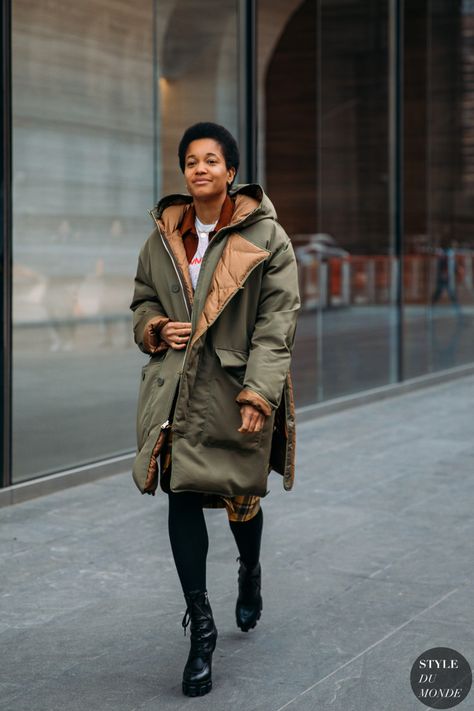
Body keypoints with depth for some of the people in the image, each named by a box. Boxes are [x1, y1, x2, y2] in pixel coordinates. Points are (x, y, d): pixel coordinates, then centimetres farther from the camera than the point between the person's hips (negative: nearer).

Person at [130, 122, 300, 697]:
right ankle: (201, 629, 5)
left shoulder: (265, 236, -5)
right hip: (175, 387, 3)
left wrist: (259, 393, -18)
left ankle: (250, 572, 47)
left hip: (235, 389, -2)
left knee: (240, 498, 13)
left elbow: (277, 320, -10)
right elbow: (142, 300, 20)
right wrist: (156, 327, -4)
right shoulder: (163, 237, 7)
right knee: (182, 497, -5)